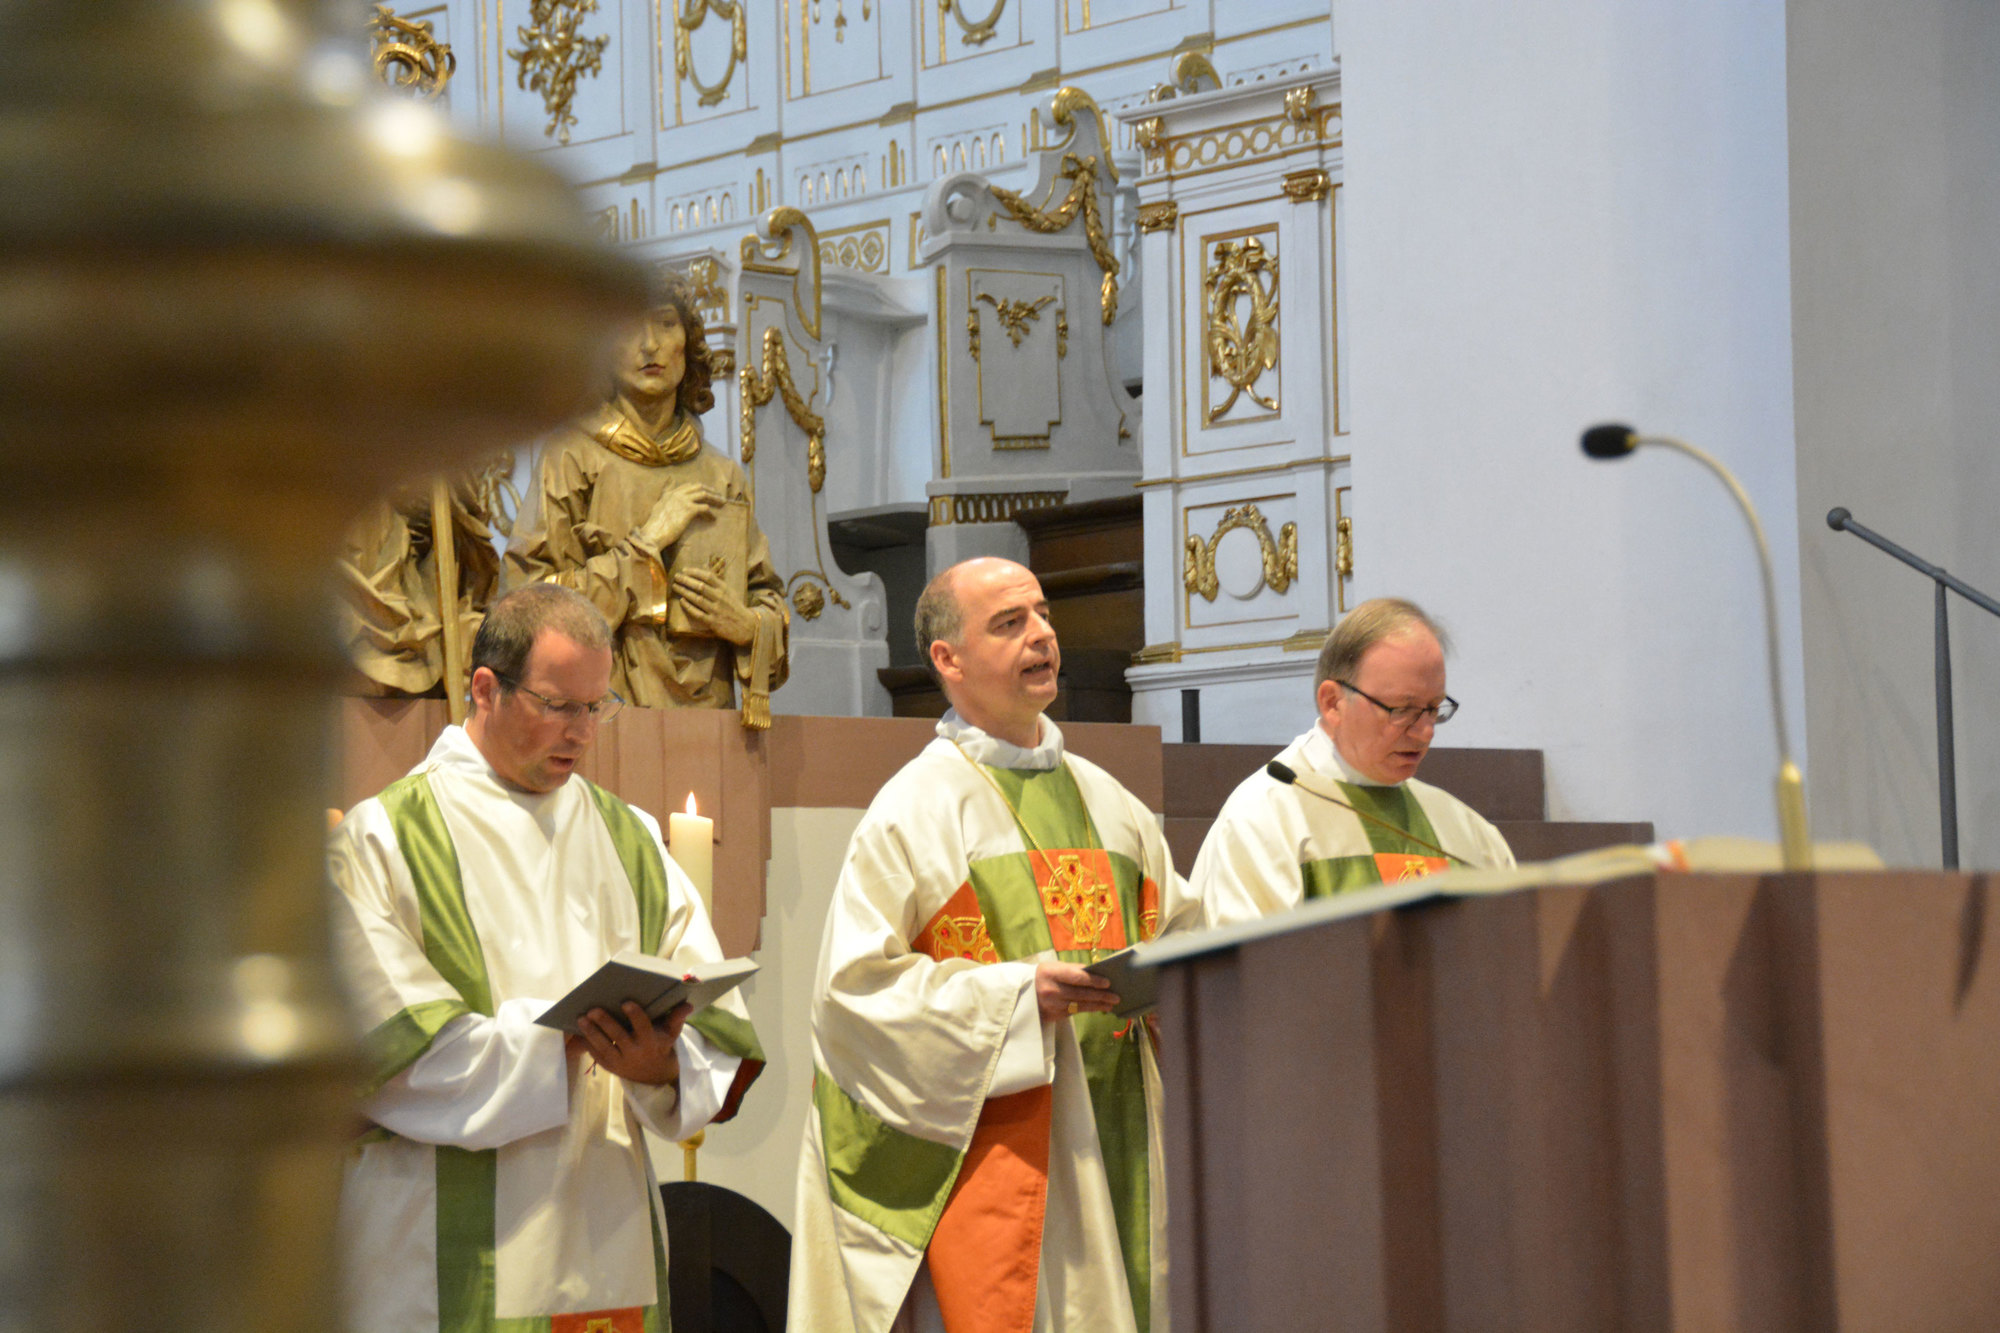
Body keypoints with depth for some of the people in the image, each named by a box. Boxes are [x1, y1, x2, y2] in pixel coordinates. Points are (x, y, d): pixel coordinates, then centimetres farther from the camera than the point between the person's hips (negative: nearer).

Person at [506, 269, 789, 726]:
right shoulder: (574, 456, 3)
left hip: (706, 708, 3)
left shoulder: (723, 477, 15)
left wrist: (747, 624, -3)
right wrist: (646, 542, -8)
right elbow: (531, 596, -6)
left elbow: (769, 598, 19)